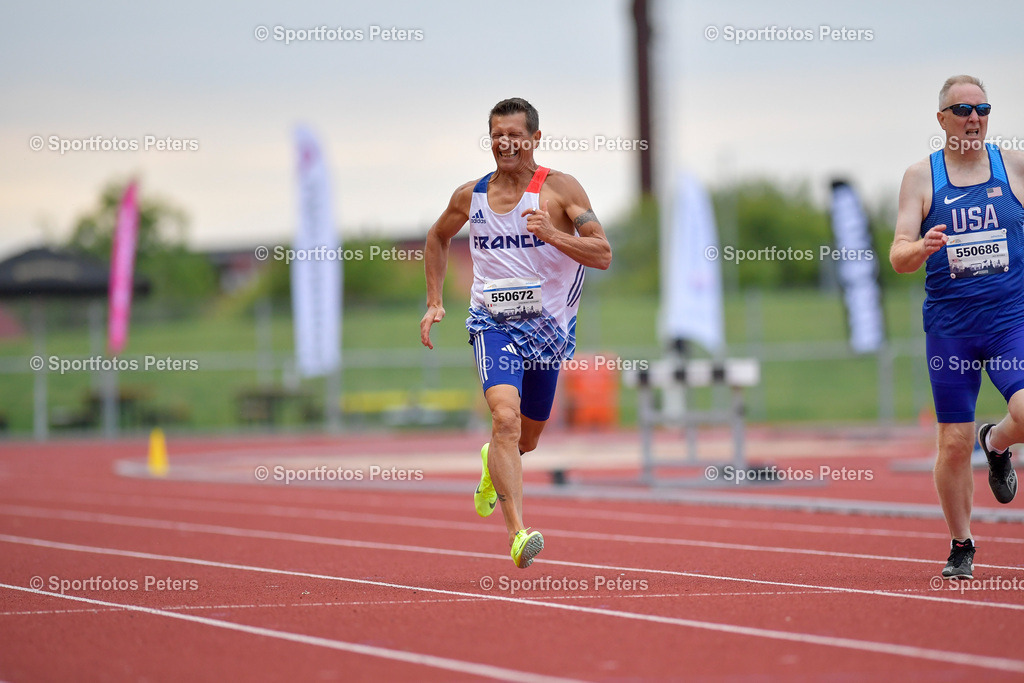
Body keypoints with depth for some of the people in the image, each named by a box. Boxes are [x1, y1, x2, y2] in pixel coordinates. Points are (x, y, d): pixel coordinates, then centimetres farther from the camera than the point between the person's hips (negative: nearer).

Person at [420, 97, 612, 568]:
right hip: (493, 322, -1)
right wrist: (434, 302, 15)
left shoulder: (560, 189, -6)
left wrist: (552, 234, -26)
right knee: (505, 417, -25)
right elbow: (437, 238, 23)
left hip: (548, 327, 1)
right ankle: (518, 534, -33)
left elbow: (603, 255, -11)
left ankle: (493, 464, 54)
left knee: (526, 439, 16)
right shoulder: (470, 196, 3)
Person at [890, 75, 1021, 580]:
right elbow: (899, 256, -3)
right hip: (950, 325, 0)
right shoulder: (921, 177, 2)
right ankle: (960, 546, 19)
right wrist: (922, 248, -24)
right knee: (954, 442, 0)